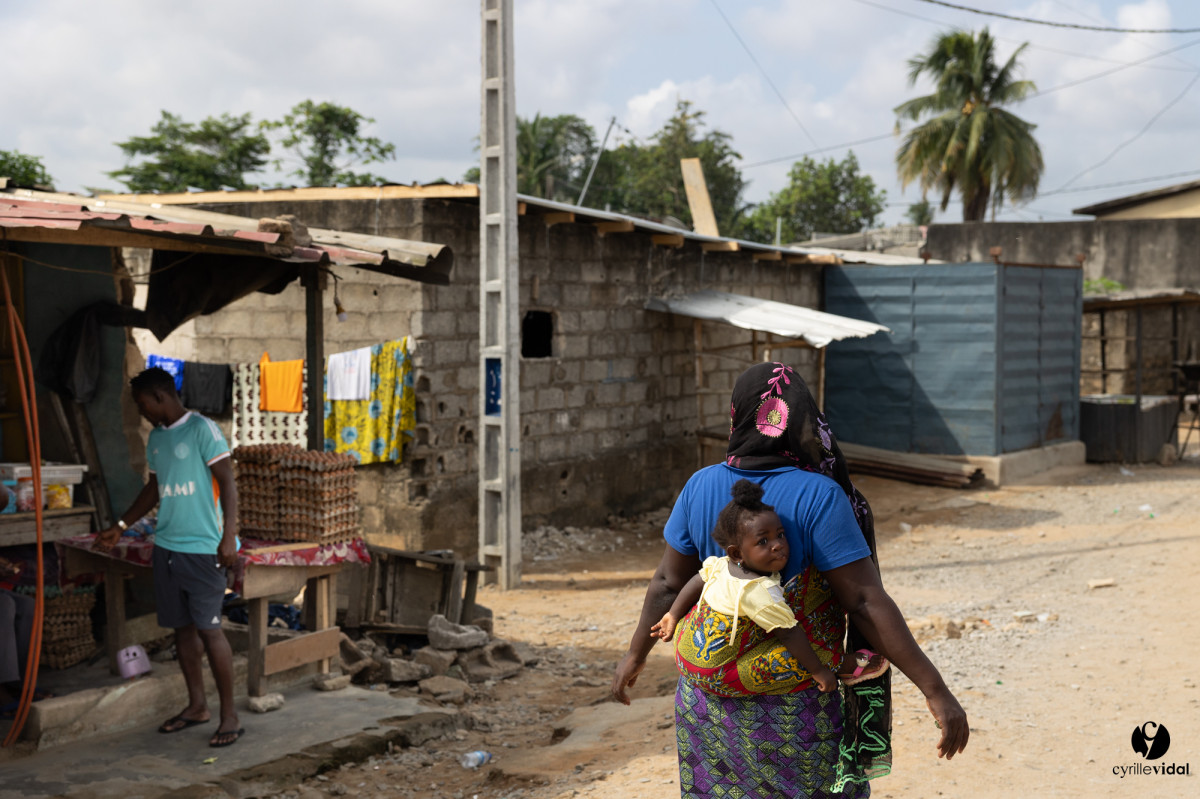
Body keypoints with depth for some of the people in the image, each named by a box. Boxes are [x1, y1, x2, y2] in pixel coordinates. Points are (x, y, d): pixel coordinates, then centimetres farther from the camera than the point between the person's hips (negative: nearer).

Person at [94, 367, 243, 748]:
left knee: (209, 628, -8)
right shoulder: (156, 437, 14)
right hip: (167, 546, 8)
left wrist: (228, 537, -19)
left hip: (202, 548, -7)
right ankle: (196, 705, 24)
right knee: (181, 626, 11)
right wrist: (120, 526, 22)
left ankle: (229, 715, 0)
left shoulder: (202, 429, -9)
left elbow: (228, 483, -13)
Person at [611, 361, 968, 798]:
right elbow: (866, 602, -21)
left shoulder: (701, 487, -7)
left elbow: (668, 583, 1)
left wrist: (635, 654, 17)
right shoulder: (818, 497, -20)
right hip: (795, 708, -4)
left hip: (707, 694, 4)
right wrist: (935, 690, -17)